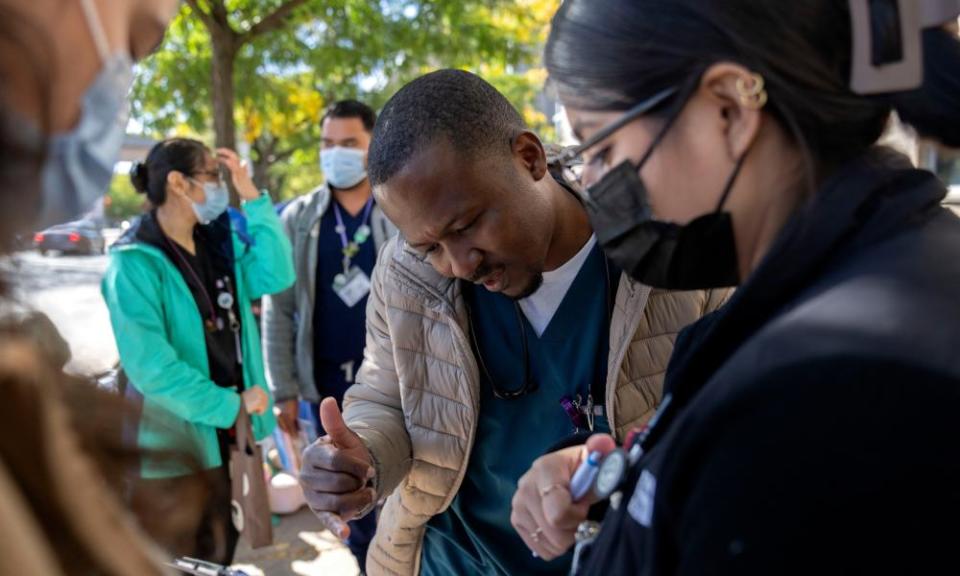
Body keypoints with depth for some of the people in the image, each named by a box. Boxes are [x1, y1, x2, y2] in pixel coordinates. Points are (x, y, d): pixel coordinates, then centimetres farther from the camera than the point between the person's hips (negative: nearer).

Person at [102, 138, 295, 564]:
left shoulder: (217, 244, 7)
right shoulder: (135, 263, -18)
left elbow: (276, 275, -7)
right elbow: (149, 365, -25)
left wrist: (252, 196, -9)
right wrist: (229, 404, -20)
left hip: (228, 434, 7)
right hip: (174, 444, -7)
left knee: (218, 560, 21)